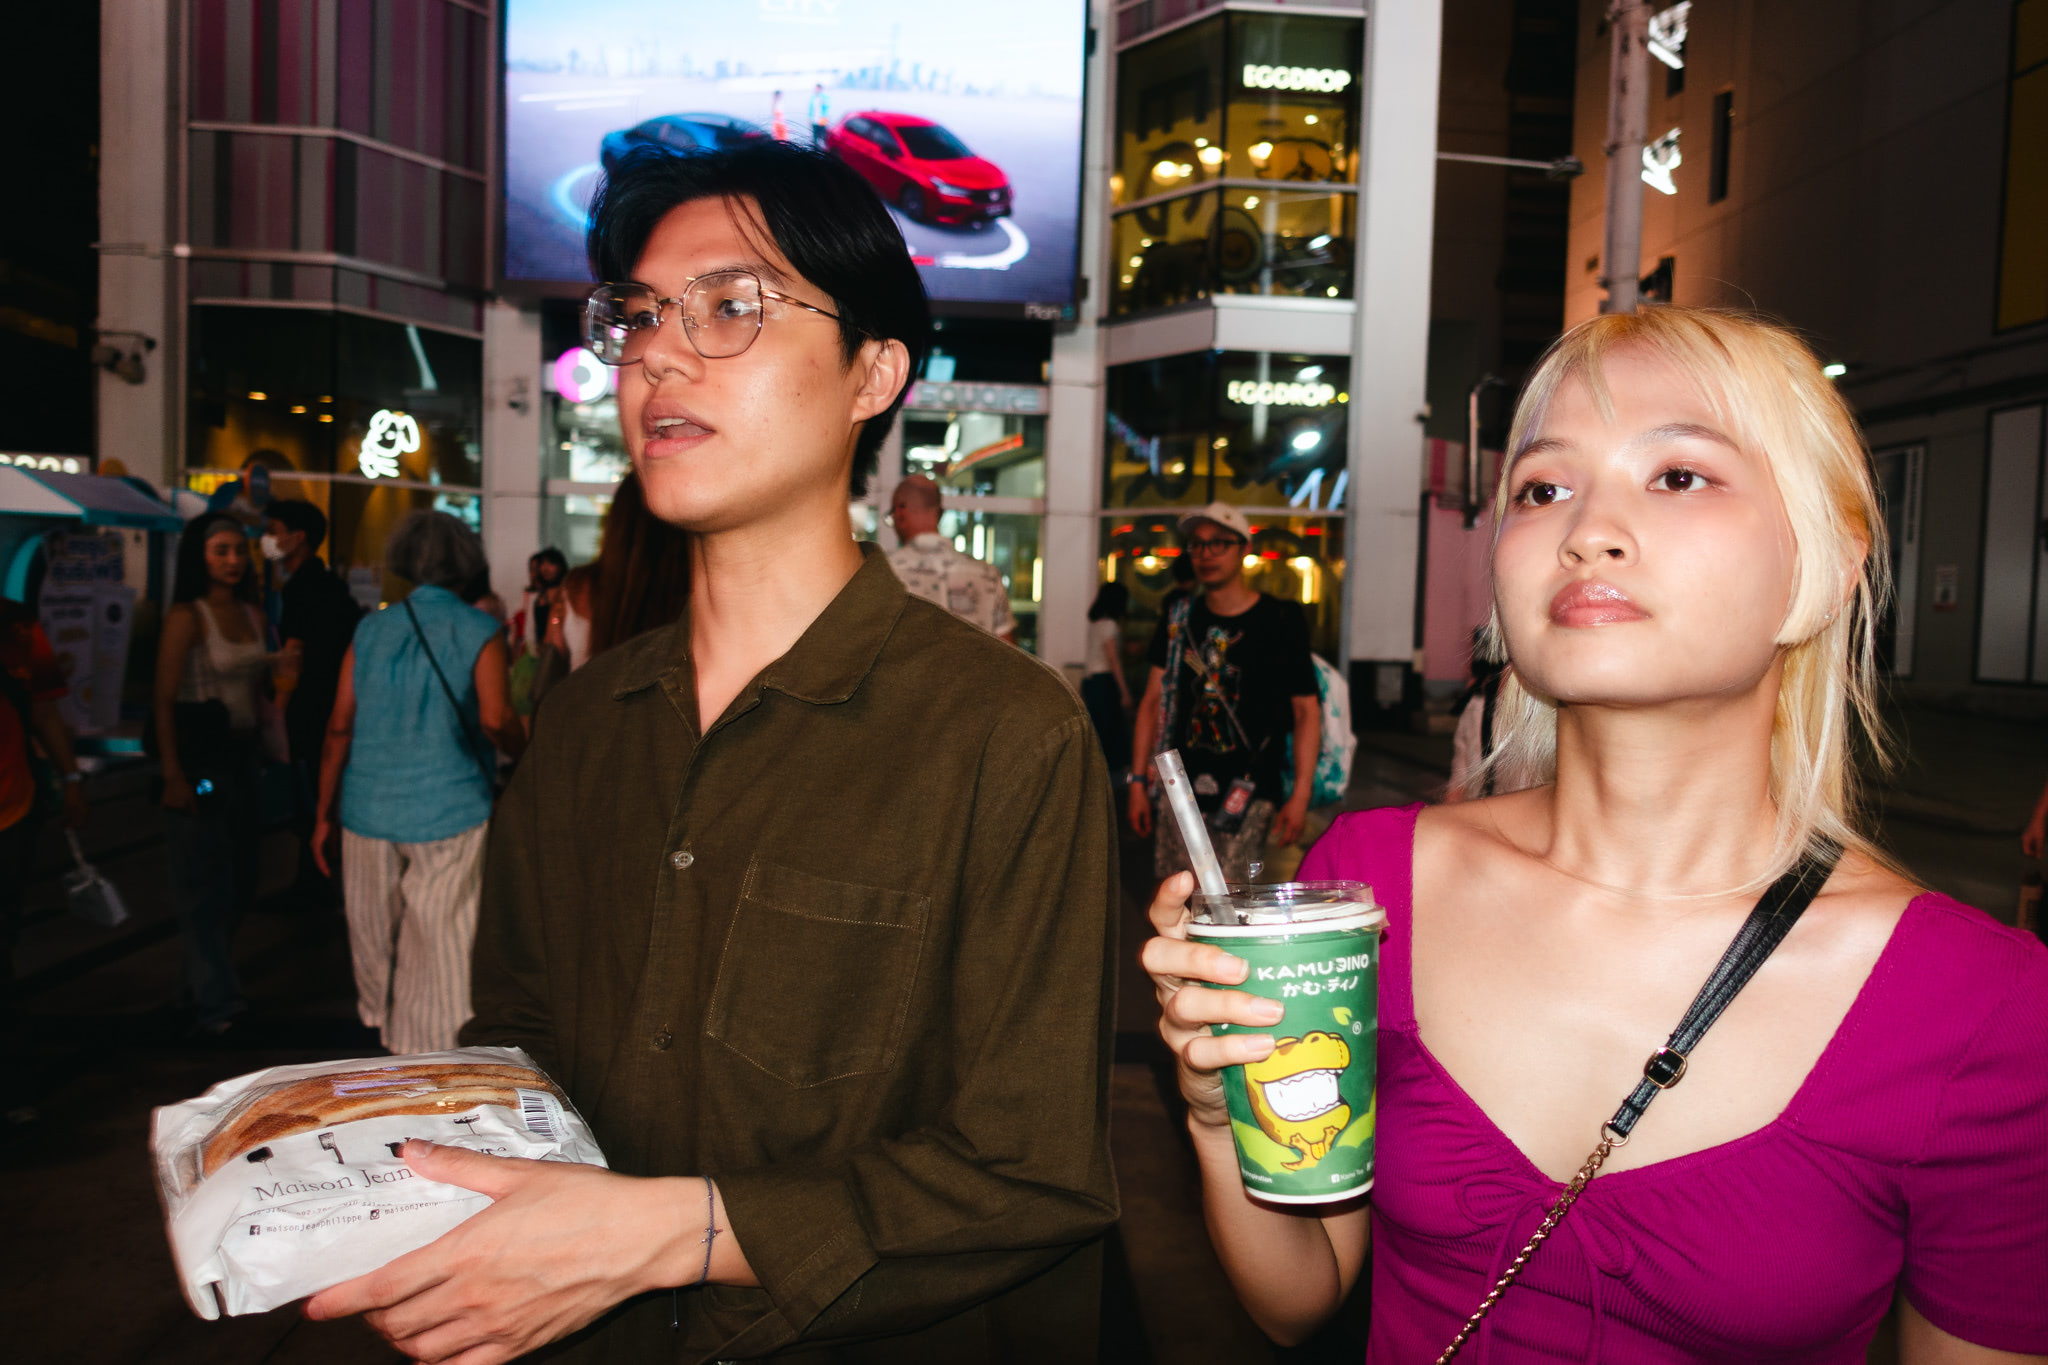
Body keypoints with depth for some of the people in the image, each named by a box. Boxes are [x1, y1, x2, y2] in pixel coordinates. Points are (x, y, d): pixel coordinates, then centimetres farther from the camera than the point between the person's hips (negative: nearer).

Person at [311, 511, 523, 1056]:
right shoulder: (480, 633, -4)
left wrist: (325, 814, 11)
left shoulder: (370, 631, 7)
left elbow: (339, 726, 6)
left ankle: (380, 1022, 36)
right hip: (450, 814, -4)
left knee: (374, 939, 19)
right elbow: (495, 719, -16)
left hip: (368, 812, 4)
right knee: (444, 949, 1)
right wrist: (526, 750, 6)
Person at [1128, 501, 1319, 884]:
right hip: (1183, 787, 4)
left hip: (1250, 792, -3)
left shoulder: (1280, 621, 0)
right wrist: (1138, 780, 8)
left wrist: (1301, 794, -7)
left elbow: (1307, 710, -1)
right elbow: (1153, 701, 13)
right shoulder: (1178, 621, 11)